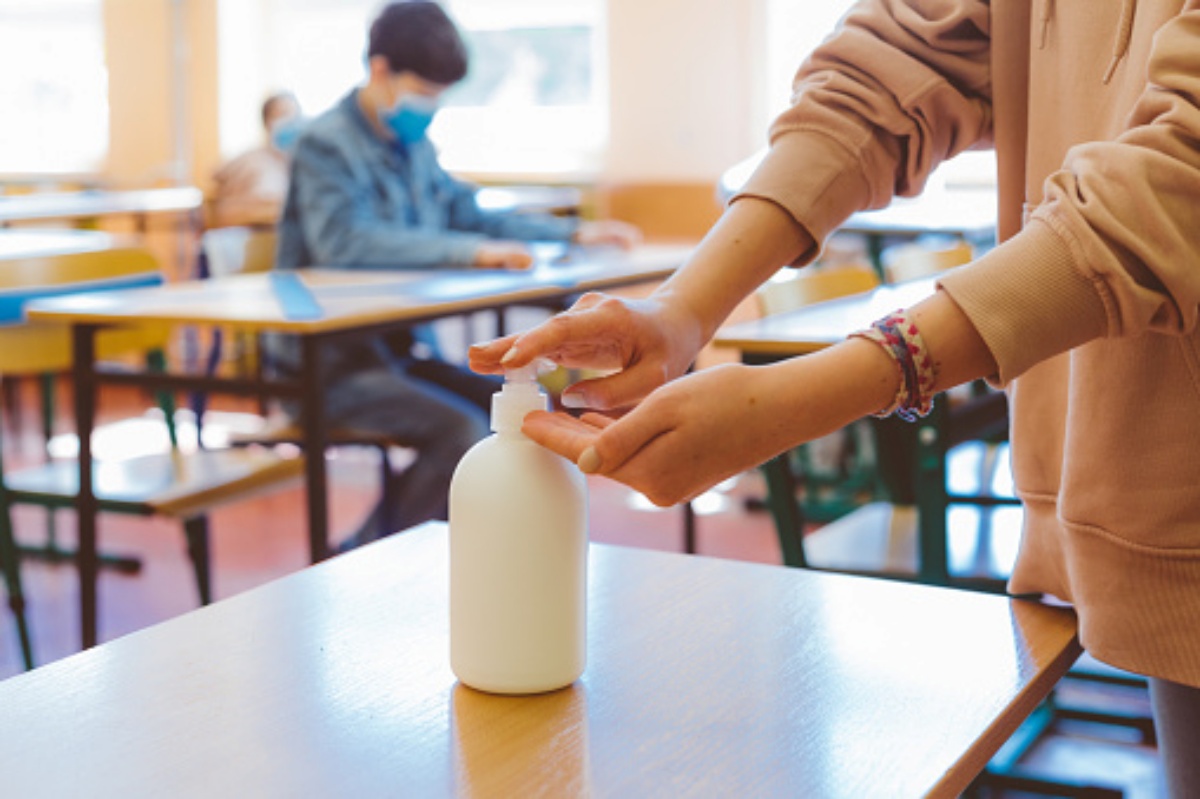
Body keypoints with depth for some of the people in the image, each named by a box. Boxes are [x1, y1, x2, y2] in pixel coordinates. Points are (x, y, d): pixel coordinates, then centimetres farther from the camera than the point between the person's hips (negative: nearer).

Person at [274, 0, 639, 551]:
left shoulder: (414, 146, 13)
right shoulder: (326, 144, -12)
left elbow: (469, 215, 25)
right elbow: (341, 240, -30)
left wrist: (573, 233, 16)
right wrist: (469, 251, -36)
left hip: (398, 345, 8)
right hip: (331, 360, -8)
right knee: (462, 432, -25)